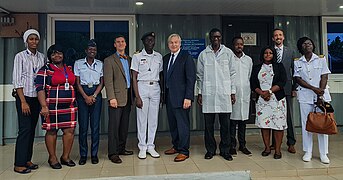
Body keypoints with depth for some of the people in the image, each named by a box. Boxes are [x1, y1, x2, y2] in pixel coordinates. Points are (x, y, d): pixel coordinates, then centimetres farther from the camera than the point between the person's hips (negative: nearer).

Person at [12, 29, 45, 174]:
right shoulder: (20, 56, -3)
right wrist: (23, 102, -13)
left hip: (37, 97, 5)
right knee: (25, 129, -6)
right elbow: (17, 80, -7)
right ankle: (19, 164, 3)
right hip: (24, 96, -4)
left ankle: (27, 160, 19)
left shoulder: (42, 57, 9)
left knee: (32, 129, 8)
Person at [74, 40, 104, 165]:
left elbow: (101, 82, 6)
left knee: (95, 125, 0)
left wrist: (94, 96, -7)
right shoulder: (78, 63, 6)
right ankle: (83, 155, 8)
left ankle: (94, 154, 9)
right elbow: (77, 83, 1)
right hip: (82, 94, -1)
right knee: (83, 126, -2)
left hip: (96, 94, 1)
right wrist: (86, 97, -8)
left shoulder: (100, 64, 9)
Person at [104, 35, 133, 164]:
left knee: (124, 125, 11)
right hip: (117, 97, -6)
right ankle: (113, 153, 1)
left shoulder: (130, 59, 17)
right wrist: (112, 97, -16)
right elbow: (108, 81, -7)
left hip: (128, 97, 6)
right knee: (114, 125, -4)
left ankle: (121, 148, 23)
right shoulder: (109, 60, 0)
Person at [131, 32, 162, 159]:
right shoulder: (137, 57, 1)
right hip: (142, 87, -3)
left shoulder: (159, 56, 11)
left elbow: (161, 75, 14)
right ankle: (142, 147, 10)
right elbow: (134, 78, -3)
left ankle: (150, 146, 16)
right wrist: (137, 97, -10)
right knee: (142, 119, -1)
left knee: (154, 119, 5)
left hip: (155, 88, 3)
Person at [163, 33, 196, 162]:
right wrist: (164, 95, 9)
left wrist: (188, 97, -17)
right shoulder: (165, 58, 14)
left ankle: (184, 151, 9)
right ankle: (176, 146, 30)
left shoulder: (186, 57, -6)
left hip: (181, 97, -7)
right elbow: (165, 77, 16)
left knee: (183, 124, -1)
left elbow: (191, 78, -12)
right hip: (169, 97, 7)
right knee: (172, 124, 15)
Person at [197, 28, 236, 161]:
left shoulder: (228, 53, 7)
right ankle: (210, 150, 17)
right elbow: (200, 75, 9)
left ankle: (225, 150, 16)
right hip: (208, 94, 0)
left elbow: (232, 74, 8)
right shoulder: (203, 54, 7)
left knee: (225, 124, 3)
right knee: (209, 124, 5)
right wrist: (199, 93, 4)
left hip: (224, 93, 0)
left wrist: (233, 92, 3)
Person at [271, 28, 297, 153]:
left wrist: (294, 88, 2)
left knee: (289, 115, 3)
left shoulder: (290, 52, 11)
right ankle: (274, 142, 14)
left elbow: (294, 71, 9)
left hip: (286, 88, 1)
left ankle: (291, 143, 12)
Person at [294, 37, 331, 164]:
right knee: (306, 124, 2)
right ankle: (308, 152, 12)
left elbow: (324, 78, -1)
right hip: (305, 96, 1)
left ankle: (323, 153, 9)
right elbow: (298, 79, -1)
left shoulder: (321, 59, 6)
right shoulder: (297, 62, 7)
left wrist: (320, 95, -11)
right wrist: (314, 89, -12)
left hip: (321, 94, 0)